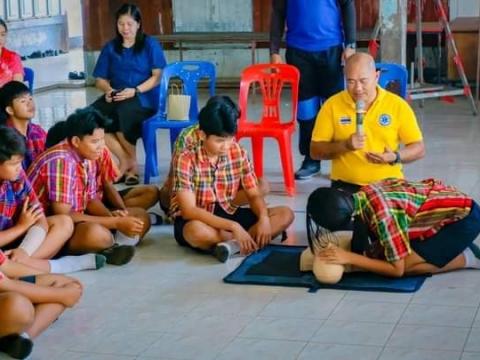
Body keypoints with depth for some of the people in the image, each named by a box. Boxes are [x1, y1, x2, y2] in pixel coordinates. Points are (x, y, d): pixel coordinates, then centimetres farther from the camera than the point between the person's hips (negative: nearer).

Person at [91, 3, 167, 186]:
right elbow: (100, 79, 14)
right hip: (116, 98, 4)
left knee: (123, 111, -38)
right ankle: (126, 161, -19)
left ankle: (130, 161, -12)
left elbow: (157, 76, -3)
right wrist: (108, 90, -10)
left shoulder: (150, 44, 5)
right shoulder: (110, 47, 15)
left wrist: (135, 91, -18)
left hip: (144, 98, -4)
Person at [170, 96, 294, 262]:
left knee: (285, 214, -11)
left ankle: (233, 244, -28)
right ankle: (252, 240, -21)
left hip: (227, 214, 5)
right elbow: (189, 210, -26)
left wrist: (264, 218, -22)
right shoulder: (185, 160, -19)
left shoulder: (238, 153, -4)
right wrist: (233, 226, -34)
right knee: (197, 231, -43)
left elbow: (254, 195, 1)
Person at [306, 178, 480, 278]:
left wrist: (348, 258, -28)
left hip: (464, 218, -8)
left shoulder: (382, 215, -33)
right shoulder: (363, 194, -10)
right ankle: (457, 247, 12)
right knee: (384, 255, 2)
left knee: (404, 264, -17)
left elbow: (397, 269, -24)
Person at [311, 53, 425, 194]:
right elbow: (315, 151, 2)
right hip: (346, 184, -1)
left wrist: (395, 157, -14)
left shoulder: (397, 105, 0)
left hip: (387, 183, 1)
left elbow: (419, 148, 6)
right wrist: (345, 145, -14)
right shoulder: (332, 105, 0)